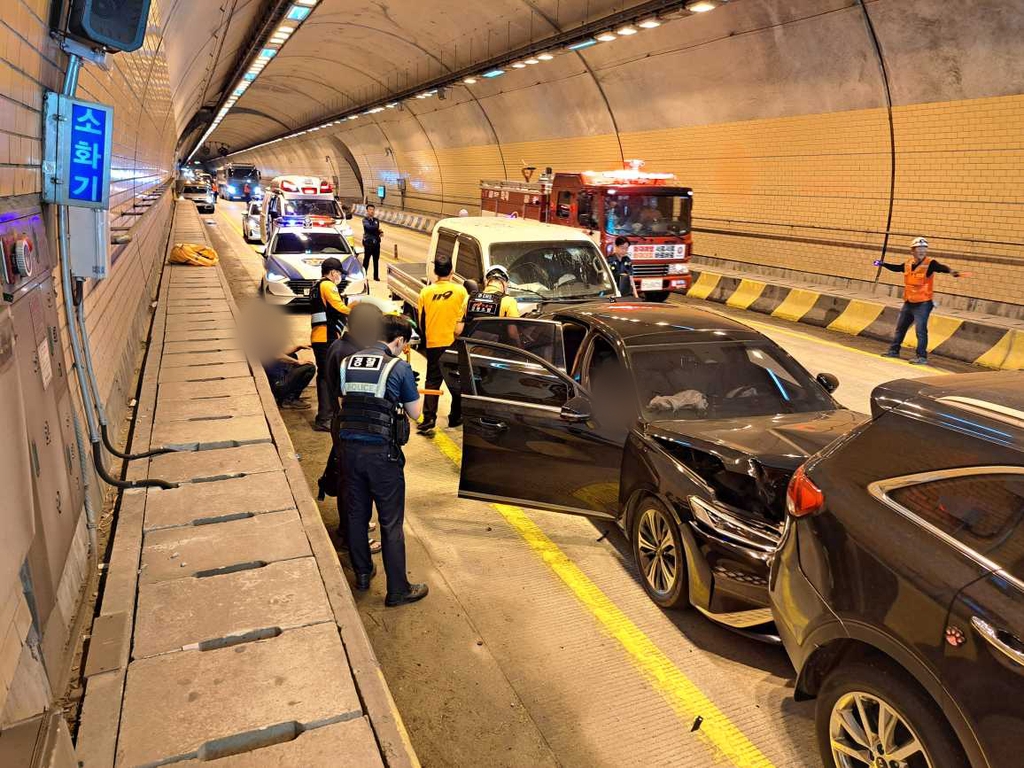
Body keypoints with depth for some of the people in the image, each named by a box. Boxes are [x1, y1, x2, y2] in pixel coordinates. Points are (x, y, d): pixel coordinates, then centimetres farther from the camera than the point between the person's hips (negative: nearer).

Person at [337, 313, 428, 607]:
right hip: (382, 452, -5)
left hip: (349, 448, 5)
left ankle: (362, 574, 35)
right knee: (391, 523, 4)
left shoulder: (348, 363, 7)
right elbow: (415, 412, -1)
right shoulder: (399, 367, -8)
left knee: (356, 514, 19)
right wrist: (412, 390, 16)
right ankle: (398, 590, 13)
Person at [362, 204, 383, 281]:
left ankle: (376, 276, 13)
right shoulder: (365, 219, -2)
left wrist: (381, 233, -6)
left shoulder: (376, 220, 15)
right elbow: (368, 227, -20)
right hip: (368, 242, -5)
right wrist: (378, 229, -10)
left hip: (376, 242, 5)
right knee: (366, 260, -3)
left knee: (376, 260, 6)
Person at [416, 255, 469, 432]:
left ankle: (429, 418, -3)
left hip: (433, 343, 1)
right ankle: (455, 417, 19)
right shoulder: (460, 291, -5)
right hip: (454, 343, -1)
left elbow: (421, 321, 5)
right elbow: (463, 320, -4)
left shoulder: (426, 292, -1)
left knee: (432, 381, 7)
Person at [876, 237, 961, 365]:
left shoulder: (929, 263, -12)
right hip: (908, 302, 6)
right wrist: (883, 264, 31)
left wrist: (950, 271, -51)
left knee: (920, 329, -11)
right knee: (900, 326, 18)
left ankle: (922, 357, -4)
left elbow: (940, 267, -31)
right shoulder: (908, 263, 4)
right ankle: (894, 350, 34)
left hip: (923, 303, -6)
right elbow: (896, 268, 24)